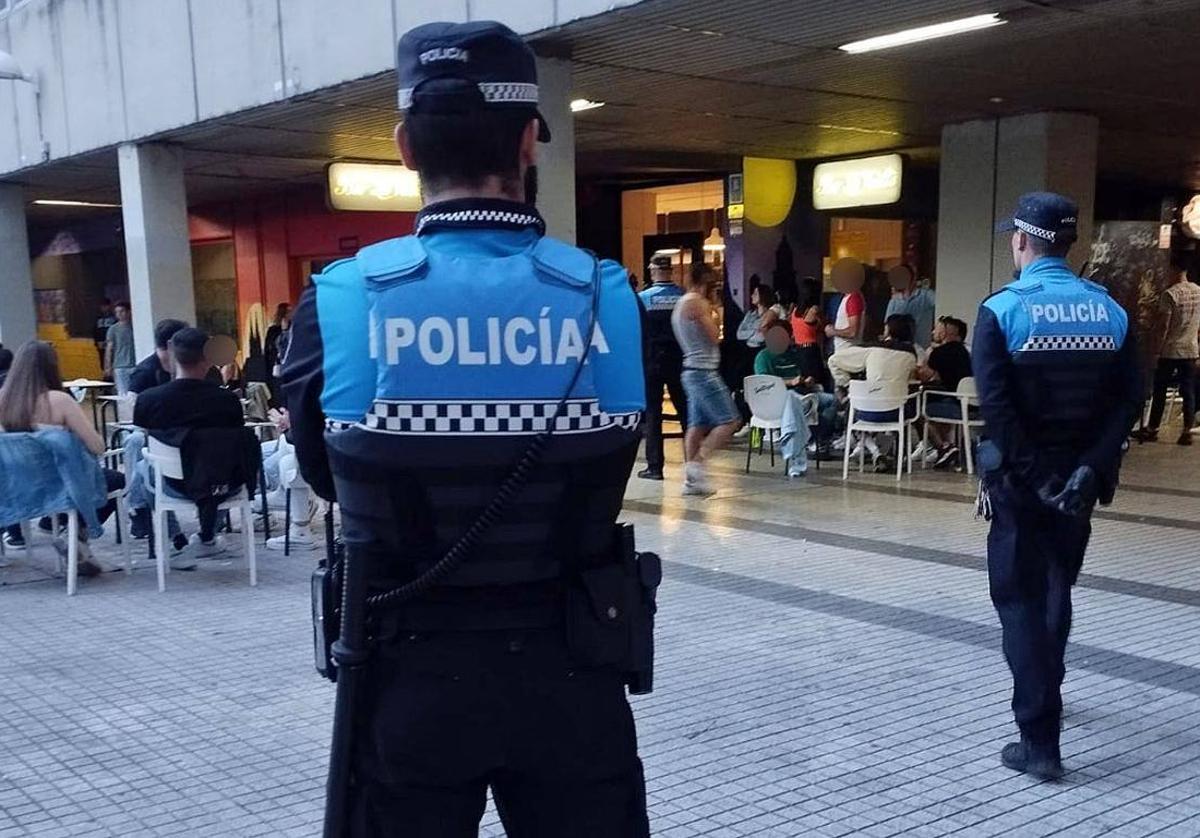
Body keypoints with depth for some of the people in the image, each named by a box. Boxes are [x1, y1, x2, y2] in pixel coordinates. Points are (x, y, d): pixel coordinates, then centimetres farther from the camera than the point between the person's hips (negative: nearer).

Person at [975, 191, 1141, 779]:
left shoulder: (1002, 310, -12)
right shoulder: (1109, 310, 2)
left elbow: (996, 407, -20)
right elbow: (1129, 400, -4)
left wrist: (1034, 476, -14)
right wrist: (1089, 467, -7)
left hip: (1021, 477, -5)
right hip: (1080, 478, 5)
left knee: (1021, 599, 3)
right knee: (1056, 587, 24)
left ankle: (1040, 741, -1)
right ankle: (1044, 693, 44)